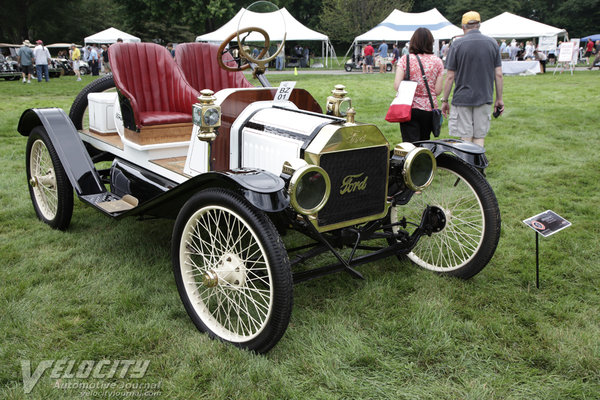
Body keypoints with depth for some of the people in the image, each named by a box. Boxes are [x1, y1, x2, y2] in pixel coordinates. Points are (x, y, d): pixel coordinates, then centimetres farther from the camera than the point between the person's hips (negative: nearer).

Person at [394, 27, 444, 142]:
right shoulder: (437, 61, 1)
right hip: (429, 108, 2)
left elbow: (397, 85, -11)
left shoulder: (405, 59, -4)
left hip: (410, 108, -2)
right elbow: (438, 90, -1)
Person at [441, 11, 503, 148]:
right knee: (480, 137, 8)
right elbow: (498, 74, 4)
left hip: (462, 99, -2)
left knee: (466, 139, 2)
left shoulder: (457, 45, -5)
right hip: (484, 99, 3)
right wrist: (499, 99, 12)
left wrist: (444, 100, 3)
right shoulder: (492, 43, 4)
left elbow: (450, 77, -5)